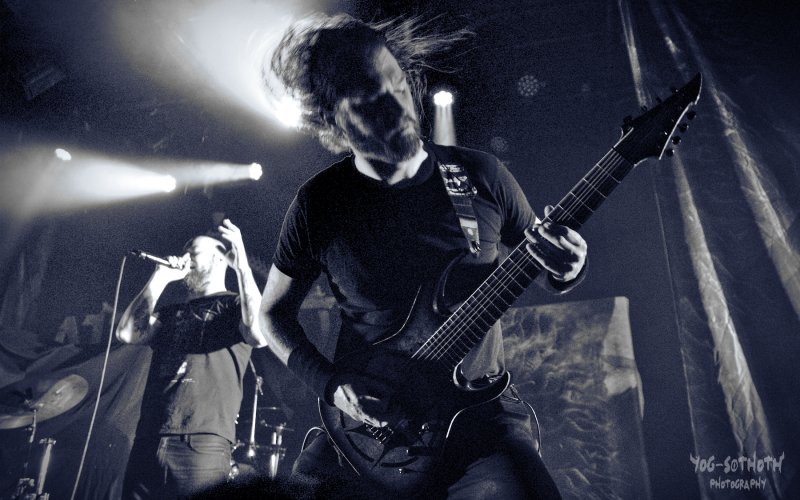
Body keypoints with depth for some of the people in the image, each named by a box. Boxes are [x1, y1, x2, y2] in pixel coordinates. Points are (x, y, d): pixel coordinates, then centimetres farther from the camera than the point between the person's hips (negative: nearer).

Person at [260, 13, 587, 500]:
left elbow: (547, 274, 10)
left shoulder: (481, 175, -3)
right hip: (363, 422, 1)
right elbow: (274, 313, 7)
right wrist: (330, 384, -9)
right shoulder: (320, 204, -5)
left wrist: (566, 270, -14)